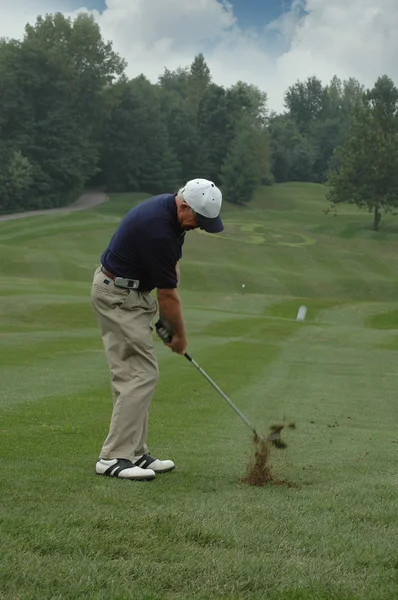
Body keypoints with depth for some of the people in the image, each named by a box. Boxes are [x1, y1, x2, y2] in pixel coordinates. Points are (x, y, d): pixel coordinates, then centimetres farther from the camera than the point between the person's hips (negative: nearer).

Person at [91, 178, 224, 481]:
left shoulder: (172, 210, 2)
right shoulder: (158, 229, -29)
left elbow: (171, 266, 12)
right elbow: (167, 292, -19)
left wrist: (168, 319, 6)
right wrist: (180, 334, -5)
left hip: (131, 293, 10)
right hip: (119, 296, -10)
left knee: (133, 376, 10)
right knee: (141, 374, -12)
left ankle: (134, 452, 13)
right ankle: (114, 457, -11)